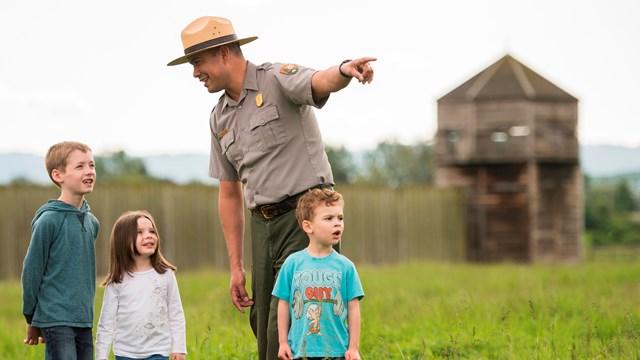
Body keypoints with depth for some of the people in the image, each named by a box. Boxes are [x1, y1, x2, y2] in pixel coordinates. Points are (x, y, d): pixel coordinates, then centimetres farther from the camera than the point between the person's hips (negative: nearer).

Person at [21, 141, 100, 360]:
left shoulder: (92, 222, 11)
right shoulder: (48, 221, -11)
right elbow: (31, 271, -5)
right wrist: (32, 319, 2)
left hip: (84, 321, 7)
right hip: (56, 321, -7)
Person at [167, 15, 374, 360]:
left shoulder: (277, 80, -7)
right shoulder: (220, 119, 15)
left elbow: (321, 82, -31)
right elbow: (229, 195, 18)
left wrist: (344, 70, -56)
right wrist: (236, 267, 15)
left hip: (306, 217, -8)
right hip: (264, 224, 8)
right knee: (263, 326, 8)